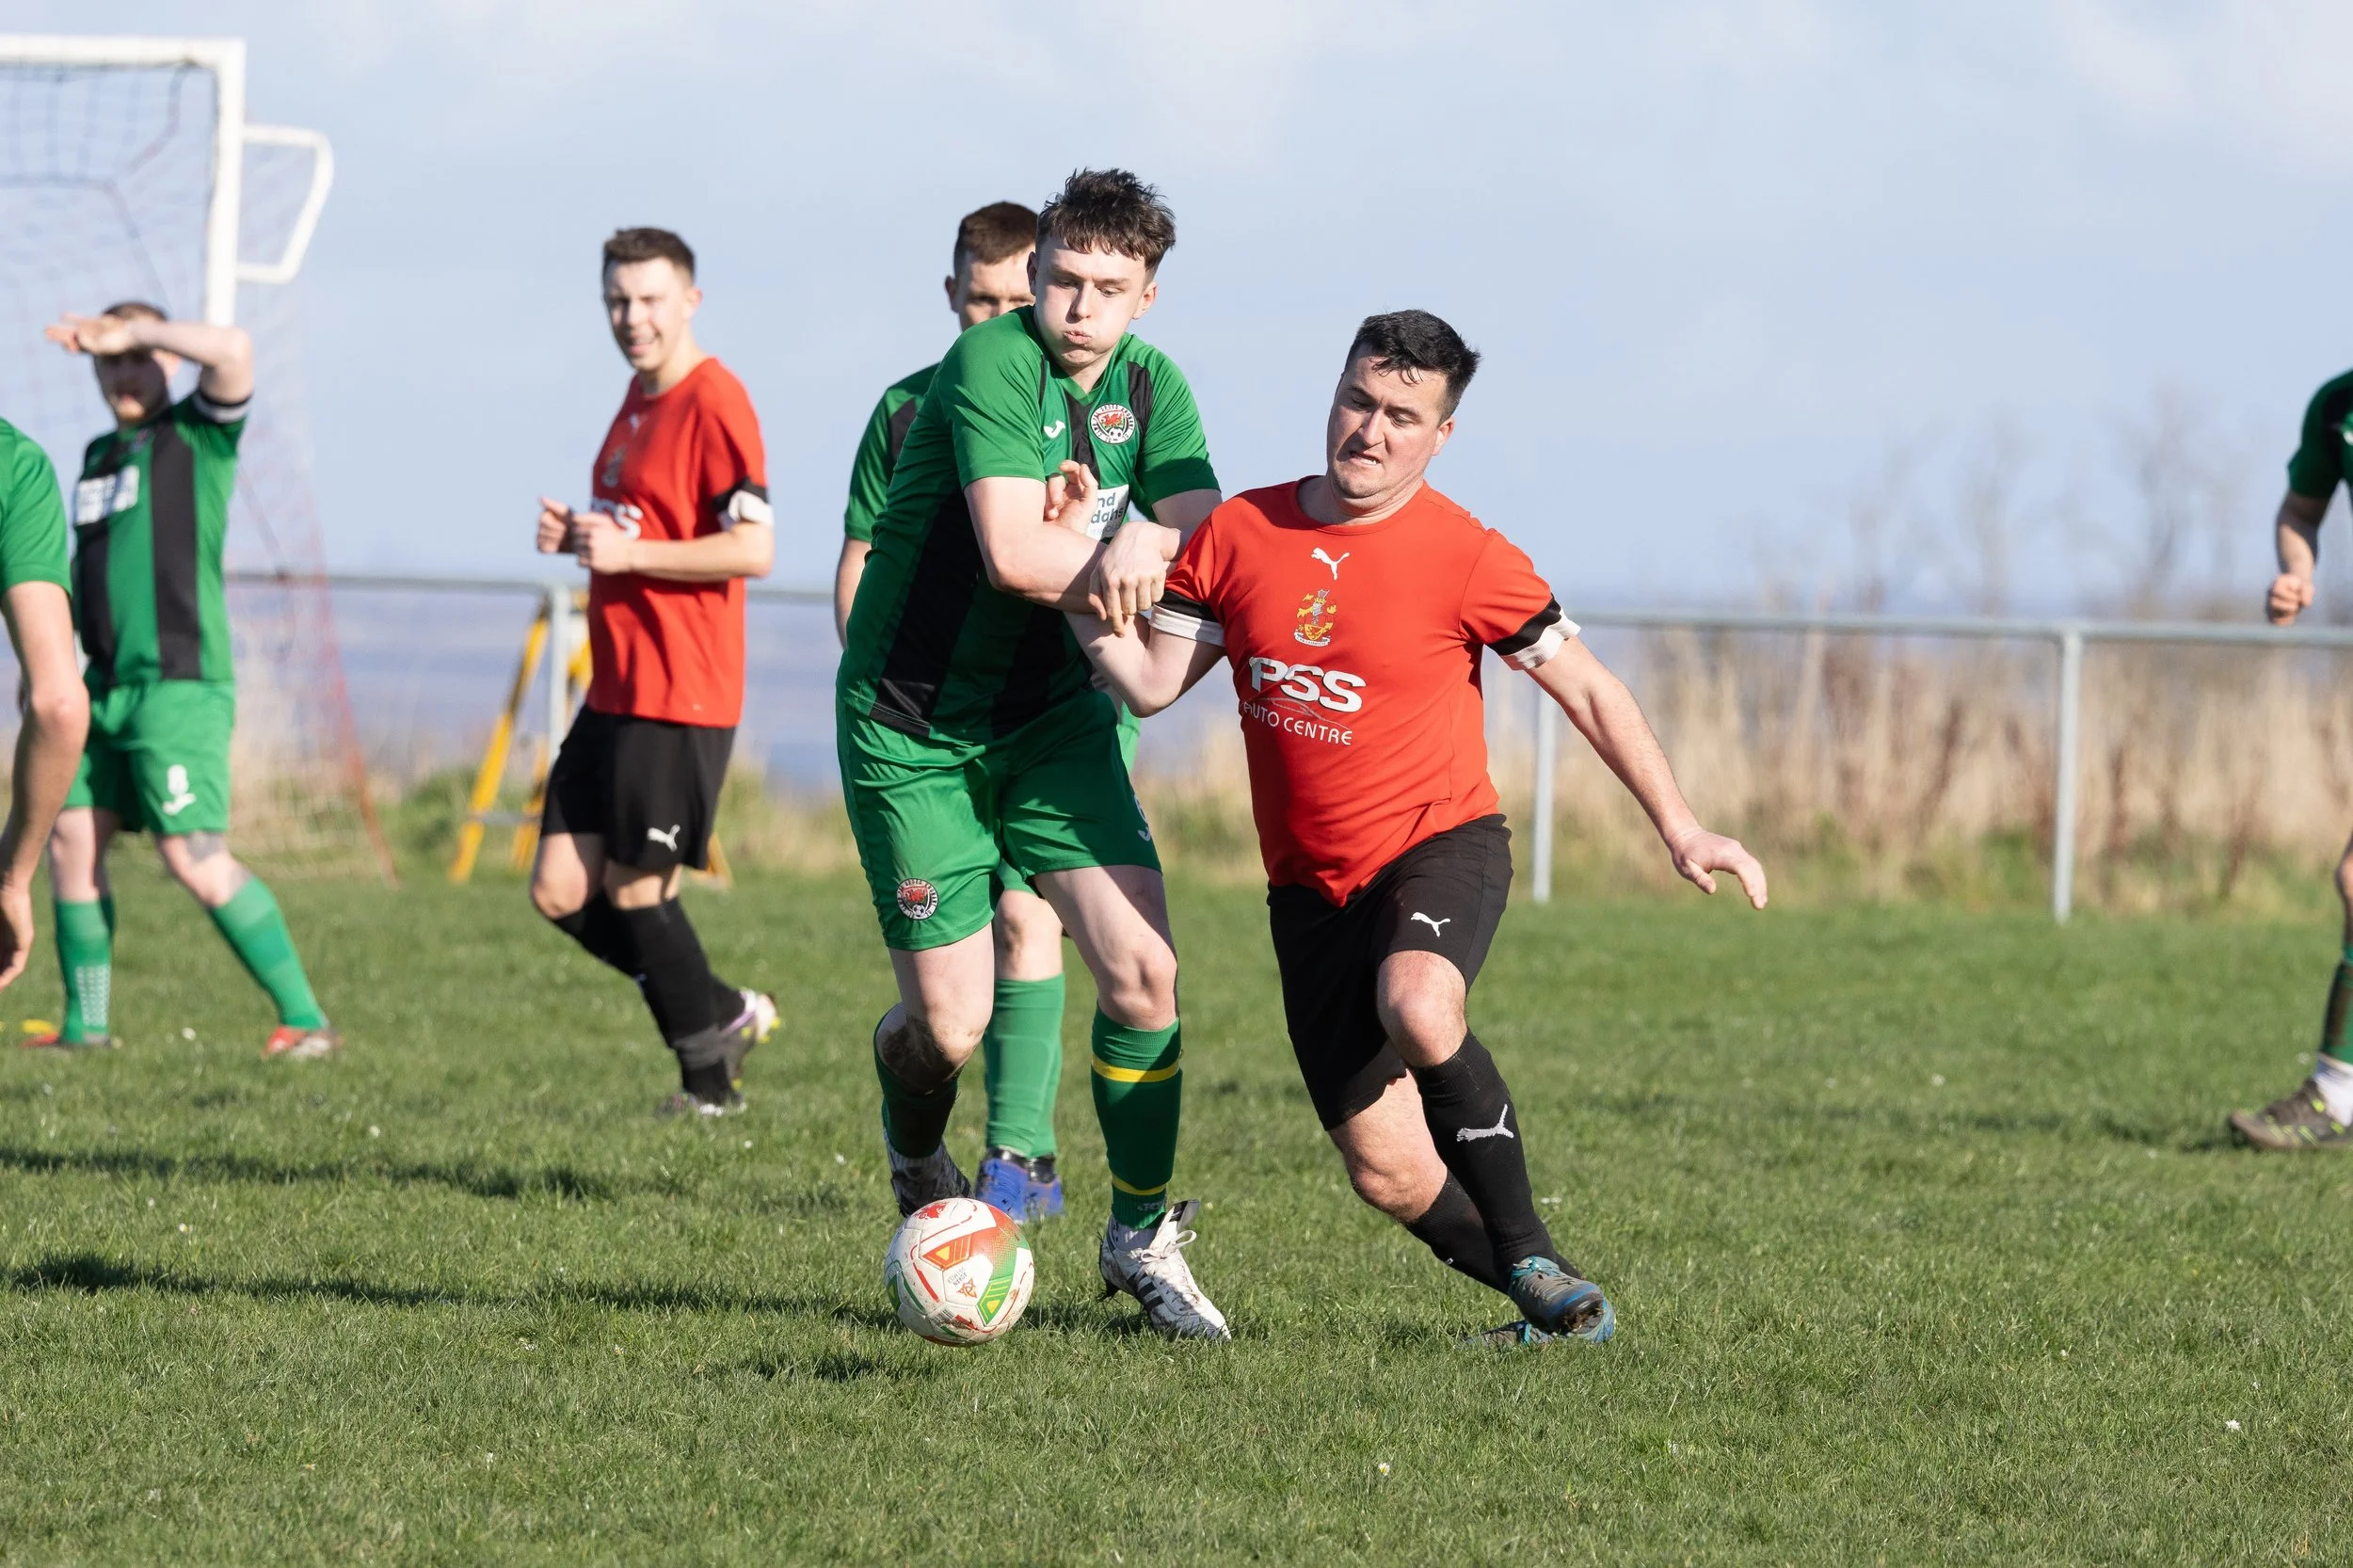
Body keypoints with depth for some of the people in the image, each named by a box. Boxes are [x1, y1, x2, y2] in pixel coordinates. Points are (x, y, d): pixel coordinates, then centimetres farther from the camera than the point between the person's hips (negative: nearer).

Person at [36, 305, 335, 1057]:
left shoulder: (199, 432, -3)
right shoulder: (99, 456, 19)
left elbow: (233, 350, -23)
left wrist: (131, 332, -16)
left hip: (178, 684, -8)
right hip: (107, 686, 8)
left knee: (195, 857, -14)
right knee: (71, 839, 4)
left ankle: (304, 1019, -11)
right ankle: (85, 1024, 15)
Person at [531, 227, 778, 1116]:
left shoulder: (714, 403, -13)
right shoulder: (639, 397, 16)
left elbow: (753, 547, -20)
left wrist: (629, 551, -21)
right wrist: (579, 534, 9)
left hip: (680, 701, -9)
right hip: (616, 693, 9)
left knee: (637, 892, -3)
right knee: (560, 891, 6)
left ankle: (710, 1078, 13)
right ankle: (727, 1014, 19)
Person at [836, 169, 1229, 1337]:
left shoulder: (1151, 386, 2)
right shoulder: (990, 365, -19)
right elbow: (1013, 552, -28)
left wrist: (1141, 548, -28)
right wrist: (1122, 559, -15)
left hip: (1055, 715, 5)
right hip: (912, 726, -5)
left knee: (1141, 967, -10)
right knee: (948, 1023, -6)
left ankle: (1142, 1235, 7)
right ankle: (917, 1161, 31)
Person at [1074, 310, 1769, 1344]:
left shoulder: (1466, 560, -9)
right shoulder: (1239, 533, 1)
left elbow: (1587, 691, -1)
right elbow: (1151, 683, 4)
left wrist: (1677, 827, -5)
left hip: (1441, 842, -4)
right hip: (1311, 889, 4)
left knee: (1417, 1007, -37)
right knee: (1388, 1173, -3)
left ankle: (1532, 1259, -22)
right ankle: (1543, 1300, 18)